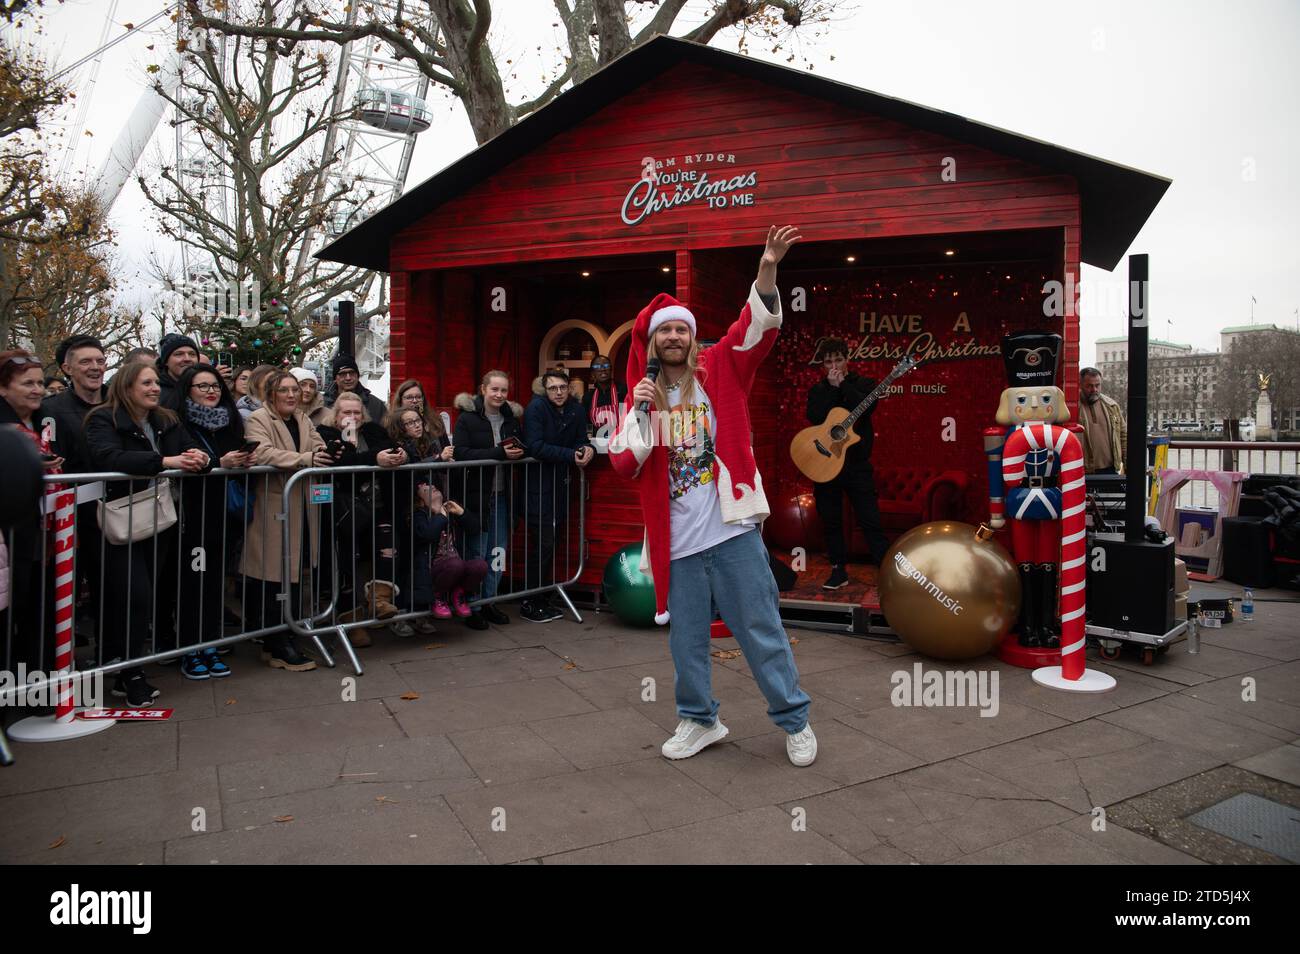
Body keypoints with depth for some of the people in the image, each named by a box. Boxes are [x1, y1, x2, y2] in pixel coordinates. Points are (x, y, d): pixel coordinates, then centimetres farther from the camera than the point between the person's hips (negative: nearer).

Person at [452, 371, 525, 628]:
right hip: (475, 494, -5)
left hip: (502, 494, 6)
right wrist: (499, 453, -23)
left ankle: (488, 601, 25)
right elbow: (460, 453, -18)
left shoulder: (511, 416, 9)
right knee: (477, 552, 1)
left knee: (499, 551, 11)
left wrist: (517, 451, -6)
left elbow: (523, 447, 18)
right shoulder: (468, 417, -7)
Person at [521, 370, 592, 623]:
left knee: (549, 545, 13)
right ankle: (529, 604, 5)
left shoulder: (576, 410, 6)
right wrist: (570, 455, -22)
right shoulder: (536, 407, -11)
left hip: (560, 486, 6)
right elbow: (535, 447, -20)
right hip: (538, 486, -6)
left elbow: (580, 441, 10)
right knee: (543, 545, -7)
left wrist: (587, 449, -14)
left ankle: (543, 599, 24)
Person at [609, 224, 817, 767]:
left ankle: (794, 720, 21)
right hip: (676, 543, 3)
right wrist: (638, 411, -10)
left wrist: (766, 271, -27)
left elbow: (758, 328, -12)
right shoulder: (642, 398, 10)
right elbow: (623, 465, 2)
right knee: (686, 640, 13)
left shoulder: (718, 373, 4)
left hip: (731, 533, -3)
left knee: (761, 631, 4)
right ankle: (698, 720, 32)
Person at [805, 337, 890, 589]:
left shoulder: (863, 384, 5)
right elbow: (815, 417, -10)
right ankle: (838, 570, 21)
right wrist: (832, 387, -11)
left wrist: (842, 384, -11)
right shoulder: (818, 390, 9)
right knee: (830, 522, 8)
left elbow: (866, 407, -16)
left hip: (856, 463, -2)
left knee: (870, 521, -4)